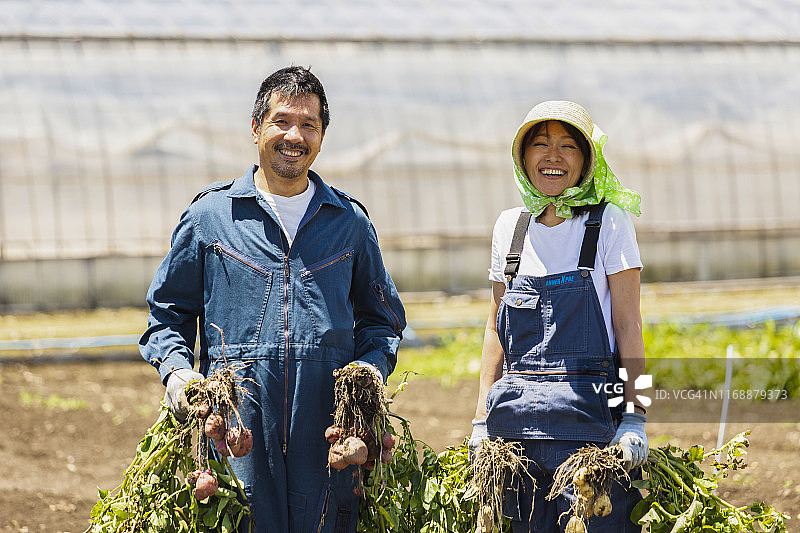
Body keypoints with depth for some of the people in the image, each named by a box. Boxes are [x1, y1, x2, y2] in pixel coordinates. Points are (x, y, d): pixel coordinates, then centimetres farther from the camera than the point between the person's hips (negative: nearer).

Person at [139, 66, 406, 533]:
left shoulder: (350, 222, 13)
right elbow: (169, 311, 15)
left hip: (327, 431, 1)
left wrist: (371, 368, 2)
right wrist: (176, 370, -3)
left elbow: (381, 317, 22)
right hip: (237, 423, -1)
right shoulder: (210, 216, 9)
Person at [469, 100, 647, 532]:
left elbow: (628, 326, -3)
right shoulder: (510, 227, 11)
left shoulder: (609, 222, 0)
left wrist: (634, 418, -11)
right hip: (516, 414, 4)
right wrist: (481, 420, 11)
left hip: (588, 410, -4)